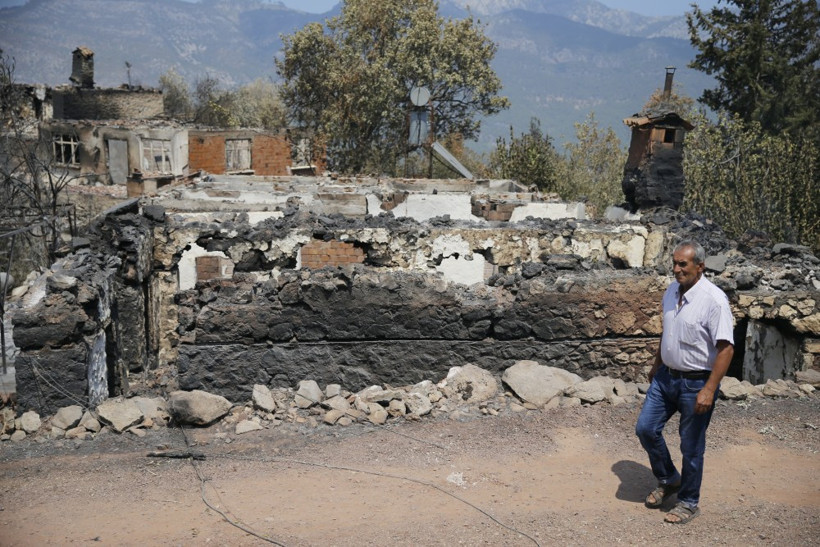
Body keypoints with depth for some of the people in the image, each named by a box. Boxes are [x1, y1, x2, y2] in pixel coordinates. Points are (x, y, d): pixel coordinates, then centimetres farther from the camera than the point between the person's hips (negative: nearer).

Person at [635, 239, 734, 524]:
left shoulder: (714, 300, -20)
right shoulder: (671, 292, 4)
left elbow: (726, 348, -22)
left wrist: (709, 390, -25)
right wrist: (656, 364, 24)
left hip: (697, 383, -7)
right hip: (666, 376, 7)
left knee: (691, 446, 5)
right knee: (645, 428, 7)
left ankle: (689, 502, 25)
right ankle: (668, 480, 30)